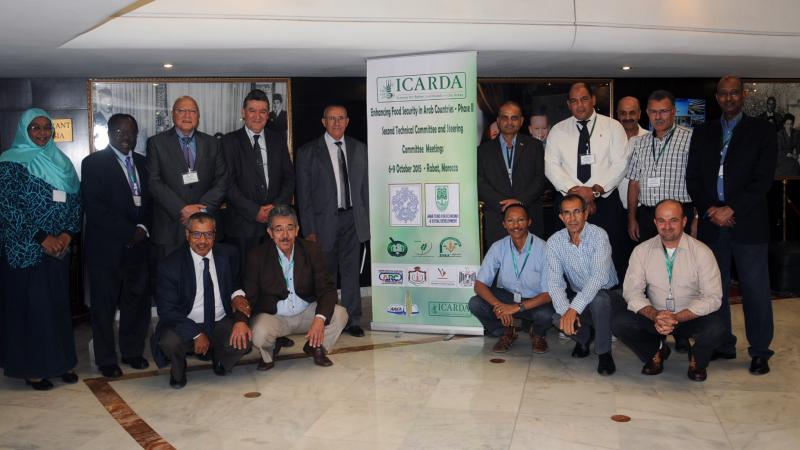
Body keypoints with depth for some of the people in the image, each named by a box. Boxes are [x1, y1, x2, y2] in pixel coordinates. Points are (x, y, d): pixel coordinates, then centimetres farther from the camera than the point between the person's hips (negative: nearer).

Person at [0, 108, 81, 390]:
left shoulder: (60, 161, 11)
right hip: (24, 250, -5)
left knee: (58, 304, 9)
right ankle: (31, 368, 12)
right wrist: (41, 238, -14)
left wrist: (67, 233, -6)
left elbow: (75, 201, 9)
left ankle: (60, 361, 19)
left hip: (59, 248, 5)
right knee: (29, 306, 1)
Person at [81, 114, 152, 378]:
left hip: (138, 244, 5)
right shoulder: (94, 163, -3)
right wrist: (129, 231, -15)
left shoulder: (143, 163, 13)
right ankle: (106, 360, 17)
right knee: (105, 304, 5)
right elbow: (94, 207, -12)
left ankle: (132, 352, 24)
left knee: (138, 300, 8)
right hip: (106, 246, -4)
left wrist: (143, 227, -6)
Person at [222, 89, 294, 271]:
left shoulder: (278, 141, 14)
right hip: (242, 225, -3)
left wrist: (277, 206, -5)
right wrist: (255, 211, -11)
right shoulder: (230, 141, 3)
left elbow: (289, 178, 11)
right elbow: (228, 183, -4)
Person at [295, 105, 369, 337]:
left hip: (353, 218, 2)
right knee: (326, 273, 5)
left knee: (351, 270, 4)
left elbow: (365, 186, 11)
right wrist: (309, 229, -7)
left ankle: (352, 320, 14)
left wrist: (367, 220, 6)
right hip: (324, 221, -2)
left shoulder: (359, 149, 9)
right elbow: (304, 194, -2)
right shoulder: (308, 152, 0)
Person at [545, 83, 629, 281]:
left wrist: (596, 190, -13)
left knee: (611, 256, -4)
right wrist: (574, 190, -12)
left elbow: (620, 163, -2)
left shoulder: (612, 127, 7)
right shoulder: (558, 130, 10)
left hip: (605, 200, -1)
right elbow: (551, 166, 1)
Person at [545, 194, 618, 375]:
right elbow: (554, 282, -14)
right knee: (558, 319, -25)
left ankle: (604, 352, -13)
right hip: (579, 298, 4)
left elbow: (599, 277, -31)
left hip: (606, 294, -3)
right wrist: (565, 310, -33)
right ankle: (585, 336, 12)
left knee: (598, 299, -37)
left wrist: (574, 309, -41)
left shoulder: (599, 235, -20)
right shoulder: (554, 242, -9)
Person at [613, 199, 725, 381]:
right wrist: (654, 315, -25)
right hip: (654, 317, 2)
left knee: (715, 327, -32)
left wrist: (677, 318, -25)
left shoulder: (702, 252, -10)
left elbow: (713, 298, -13)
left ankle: (697, 360, 5)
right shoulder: (641, 251, -4)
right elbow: (632, 291, -6)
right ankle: (656, 351, 9)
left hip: (690, 318, -1)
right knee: (619, 322, -23)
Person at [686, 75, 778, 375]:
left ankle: (760, 352, 13)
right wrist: (709, 209, -6)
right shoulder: (702, 133, 13)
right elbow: (692, 178, 9)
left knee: (755, 289, 1)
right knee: (715, 288, 8)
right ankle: (723, 345, 20)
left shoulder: (761, 130, 3)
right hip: (711, 223, 3)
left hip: (748, 223, -3)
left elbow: (763, 179, -5)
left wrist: (731, 210, -13)